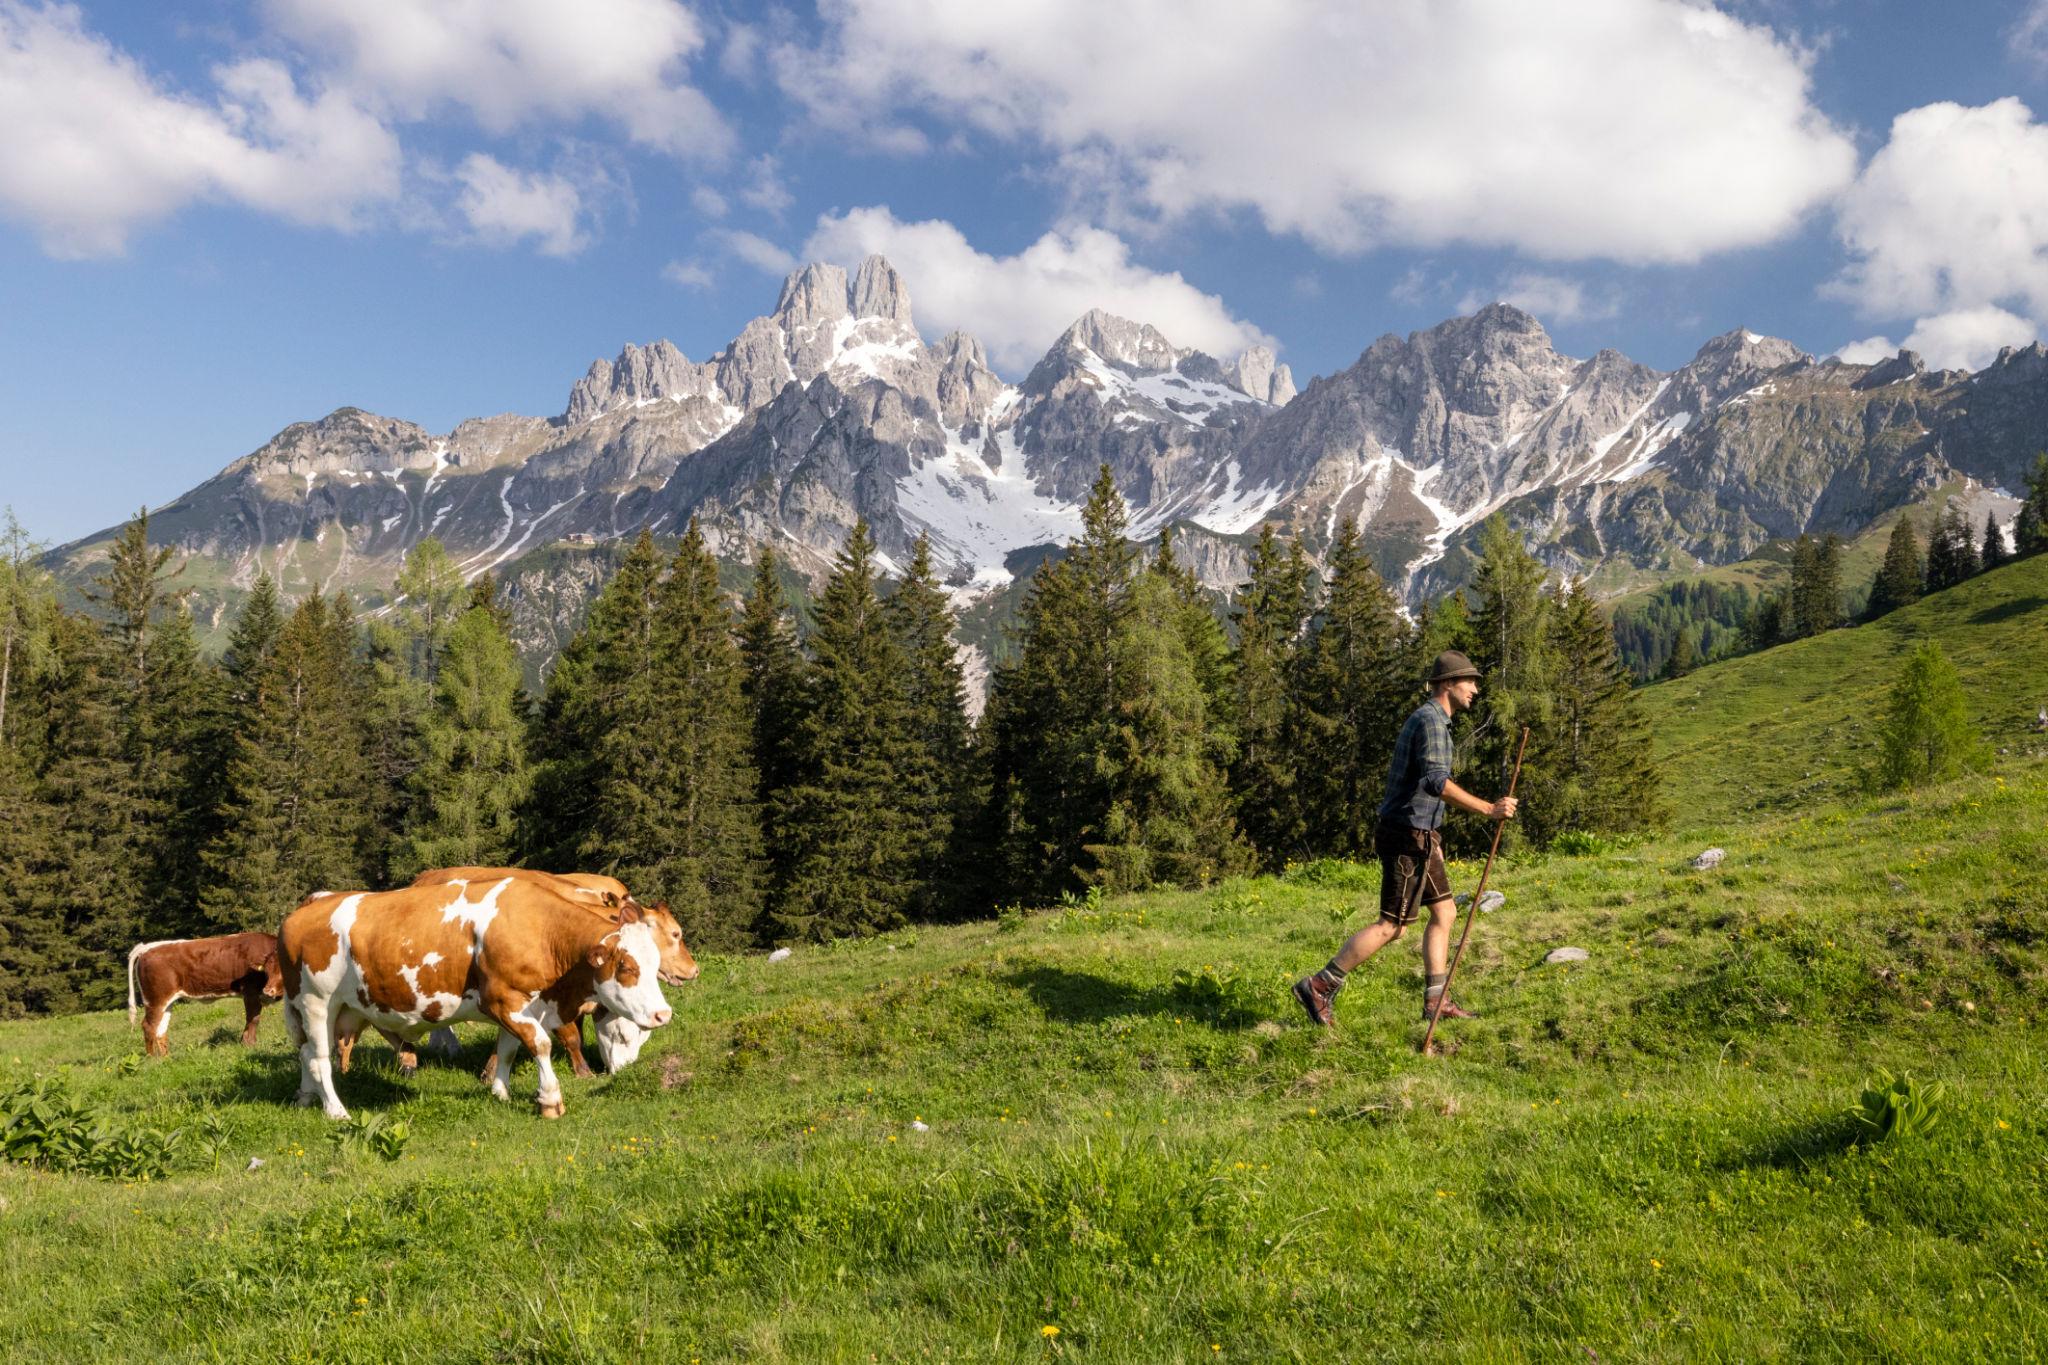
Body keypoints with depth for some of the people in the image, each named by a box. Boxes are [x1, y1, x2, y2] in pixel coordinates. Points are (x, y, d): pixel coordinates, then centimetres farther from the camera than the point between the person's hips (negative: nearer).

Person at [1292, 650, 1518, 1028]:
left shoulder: (1427, 719, 16)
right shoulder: (1431, 720, -17)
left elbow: (1397, 771, 24)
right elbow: (1436, 781, -31)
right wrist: (1487, 809, -31)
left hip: (1418, 838, 10)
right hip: (1408, 838, -10)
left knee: (1444, 912, 13)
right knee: (1391, 926, -6)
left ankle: (1435, 1000, 17)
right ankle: (1318, 986, -3)